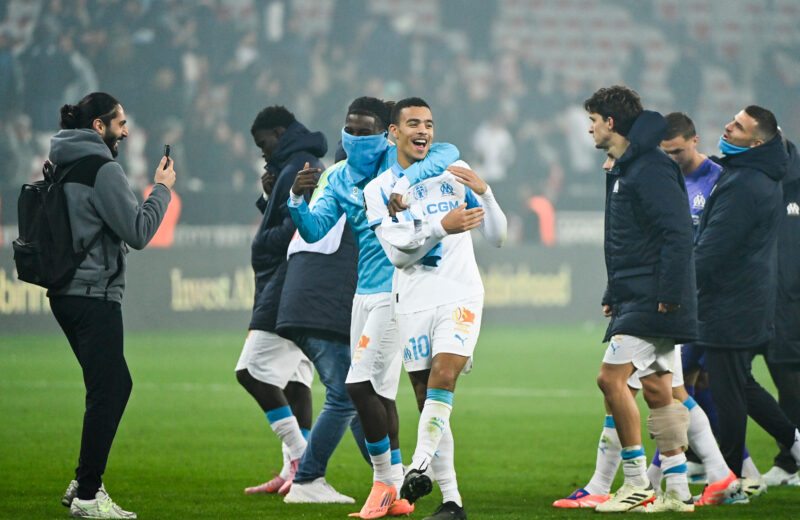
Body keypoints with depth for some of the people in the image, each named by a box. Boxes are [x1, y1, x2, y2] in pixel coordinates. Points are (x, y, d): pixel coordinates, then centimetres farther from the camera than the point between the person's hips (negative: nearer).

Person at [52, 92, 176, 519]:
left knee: (114, 385, 18)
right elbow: (137, 232, -14)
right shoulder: (102, 170, -13)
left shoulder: (63, 167, 14)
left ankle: (85, 481, 21)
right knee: (108, 390, -7)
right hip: (93, 295, -10)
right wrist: (162, 189, -2)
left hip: (66, 293, 10)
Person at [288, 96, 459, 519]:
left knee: (360, 384, -14)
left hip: (396, 289, -8)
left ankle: (385, 480, -2)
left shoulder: (397, 161, -8)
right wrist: (297, 199, -17)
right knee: (377, 390, 9)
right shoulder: (340, 180, 10)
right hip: (364, 291, 8)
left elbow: (448, 153, -21)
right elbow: (314, 231, 3)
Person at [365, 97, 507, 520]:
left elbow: (496, 237, 5)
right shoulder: (378, 190, 6)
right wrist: (442, 227, -22)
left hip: (461, 294, -1)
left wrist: (483, 193, -12)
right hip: (413, 302, 1)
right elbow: (398, 253, -7)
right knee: (426, 399, -1)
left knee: (444, 375, -25)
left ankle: (420, 466, -28)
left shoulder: (455, 172, 6)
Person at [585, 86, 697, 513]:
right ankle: (677, 492, 10)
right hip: (636, 298, 10)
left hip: (652, 299, -10)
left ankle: (637, 483, -9)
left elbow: (677, 234, -21)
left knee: (611, 377, -14)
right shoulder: (624, 169, 19)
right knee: (656, 390, 9)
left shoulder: (650, 169, -14)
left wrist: (668, 293, -24)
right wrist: (614, 295, 22)